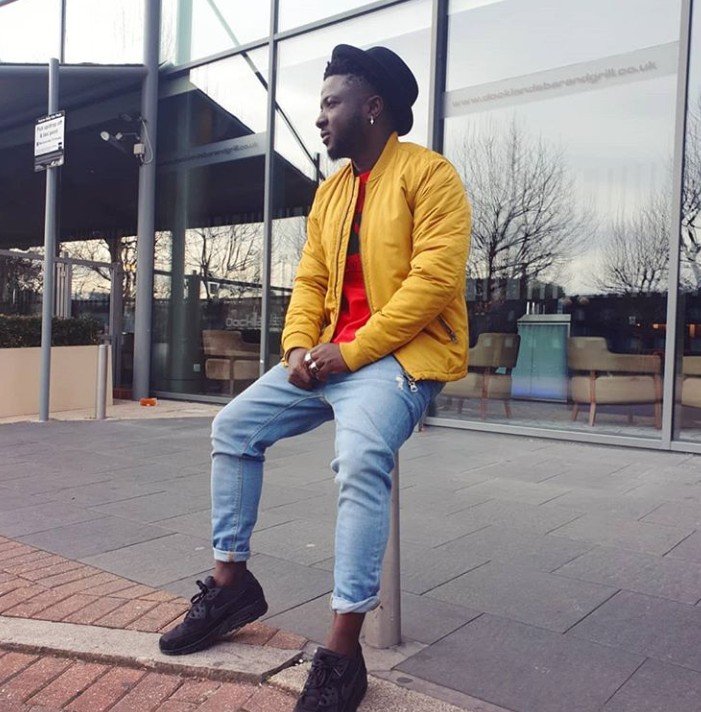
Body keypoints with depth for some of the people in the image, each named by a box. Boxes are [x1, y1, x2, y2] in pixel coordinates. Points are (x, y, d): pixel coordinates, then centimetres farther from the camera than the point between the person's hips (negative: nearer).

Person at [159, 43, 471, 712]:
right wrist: (298, 346, -6)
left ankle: (343, 650, -23)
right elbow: (309, 280, 14)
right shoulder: (330, 190, 17)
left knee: (360, 461, -34)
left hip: (401, 354, -8)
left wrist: (352, 353, -20)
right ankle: (231, 581, 13)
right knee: (232, 426, 1)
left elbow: (434, 279, -18)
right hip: (330, 356, 8)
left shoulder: (427, 173, -6)